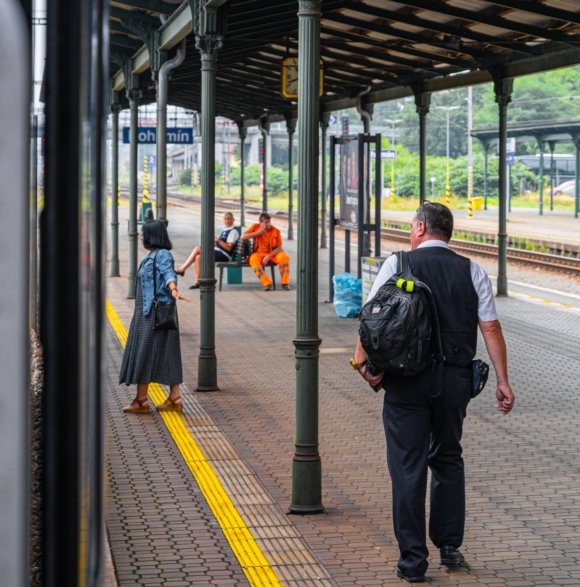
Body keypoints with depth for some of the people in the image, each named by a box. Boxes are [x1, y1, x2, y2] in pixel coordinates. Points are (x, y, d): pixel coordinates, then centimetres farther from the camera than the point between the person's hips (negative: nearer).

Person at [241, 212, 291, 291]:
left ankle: (285, 283, -20)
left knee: (284, 257, -31)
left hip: (273, 254, 0)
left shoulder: (276, 231, -6)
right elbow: (243, 237, -12)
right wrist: (258, 233, -17)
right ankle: (267, 283, -40)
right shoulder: (255, 227, -2)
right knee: (253, 259, -35)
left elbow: (279, 248, -9)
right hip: (259, 254, 0)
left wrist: (268, 257, -23)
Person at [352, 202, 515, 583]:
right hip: (455, 379, 3)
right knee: (448, 459, 21)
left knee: (408, 467, 3)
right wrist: (503, 381, 3)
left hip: (407, 380, -3)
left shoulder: (398, 264, -1)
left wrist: (363, 360, -10)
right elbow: (491, 327, 2)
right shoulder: (472, 272, 6)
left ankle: (413, 562, 6)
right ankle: (450, 548, 23)